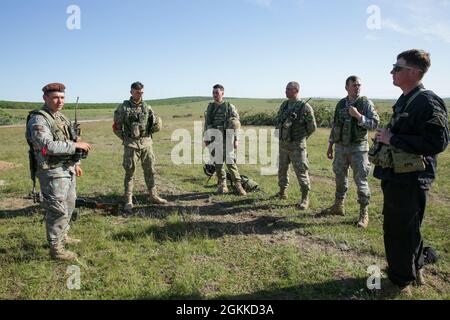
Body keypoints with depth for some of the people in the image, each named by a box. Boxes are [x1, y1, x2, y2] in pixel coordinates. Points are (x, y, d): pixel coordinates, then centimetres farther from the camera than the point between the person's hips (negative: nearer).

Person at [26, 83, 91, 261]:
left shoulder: (62, 117, 12)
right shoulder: (38, 119, -16)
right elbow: (48, 145, -29)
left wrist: (76, 163, 20)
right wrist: (76, 145, -24)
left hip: (68, 170, 9)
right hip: (52, 173, -9)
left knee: (68, 206, 19)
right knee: (57, 211, -3)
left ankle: (63, 236, 37)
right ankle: (56, 249, 10)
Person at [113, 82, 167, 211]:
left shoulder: (147, 107, 8)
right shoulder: (123, 107, -3)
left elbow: (156, 126, 16)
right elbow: (116, 127, 1)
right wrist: (125, 139, -1)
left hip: (147, 143, 4)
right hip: (131, 145, -3)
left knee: (150, 171, 9)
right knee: (130, 172, 2)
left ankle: (153, 196, 21)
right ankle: (128, 200, 10)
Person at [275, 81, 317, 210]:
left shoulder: (305, 107, -12)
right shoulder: (284, 105, 7)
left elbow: (312, 127, -3)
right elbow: (278, 121, 16)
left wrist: (301, 137, 7)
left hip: (297, 145, -6)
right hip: (283, 143, 6)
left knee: (301, 172, -3)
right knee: (282, 169, 16)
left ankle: (305, 199, 7)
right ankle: (282, 192, 34)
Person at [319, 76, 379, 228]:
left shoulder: (366, 103, -4)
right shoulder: (341, 104, 9)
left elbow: (374, 124, -11)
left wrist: (358, 116, -22)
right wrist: (330, 146, 14)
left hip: (358, 148, -5)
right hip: (340, 147, 5)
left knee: (361, 180, -1)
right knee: (340, 178, 15)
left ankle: (364, 213, 9)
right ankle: (338, 206, 30)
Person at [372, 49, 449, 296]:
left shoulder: (428, 102, -18)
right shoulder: (405, 100, 12)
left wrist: (392, 139, -23)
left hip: (410, 180, -9)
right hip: (396, 176, 9)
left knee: (400, 230, 3)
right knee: (406, 228, 22)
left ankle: (402, 280, 21)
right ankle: (414, 269, 41)